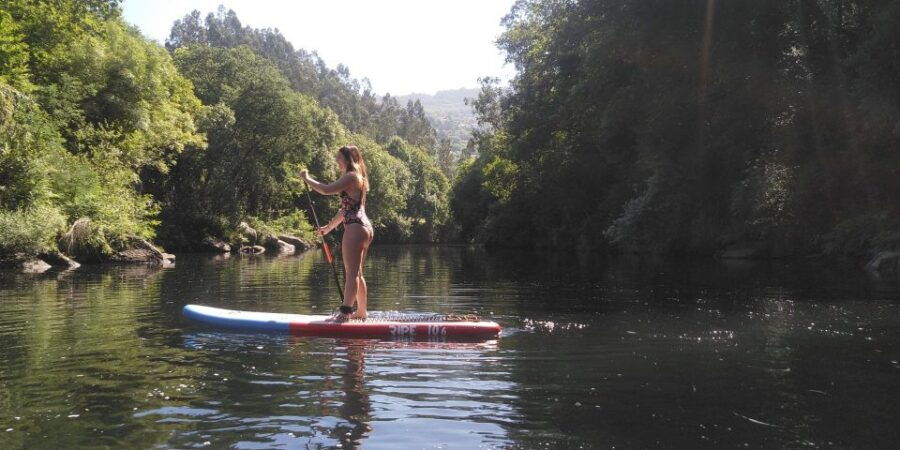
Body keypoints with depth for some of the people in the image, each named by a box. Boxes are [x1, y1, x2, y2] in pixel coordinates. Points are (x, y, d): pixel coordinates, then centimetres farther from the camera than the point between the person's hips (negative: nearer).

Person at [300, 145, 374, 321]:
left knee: (351, 272, -14)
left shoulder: (350, 176, -8)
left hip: (355, 228, -10)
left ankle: (346, 311, -17)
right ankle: (361, 312, 20)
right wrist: (329, 227, 27)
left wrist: (307, 178, -6)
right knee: (357, 273, 14)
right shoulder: (358, 178, 22)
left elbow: (327, 190, -20)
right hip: (365, 228, 10)